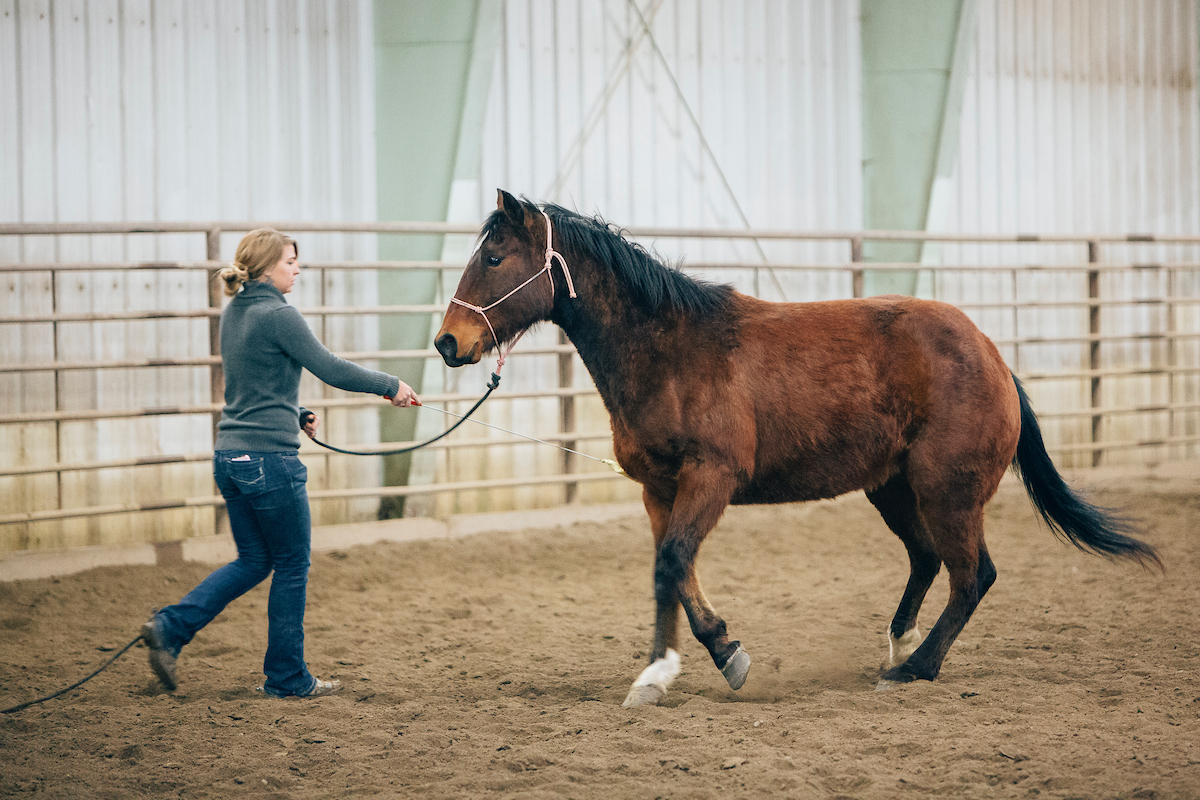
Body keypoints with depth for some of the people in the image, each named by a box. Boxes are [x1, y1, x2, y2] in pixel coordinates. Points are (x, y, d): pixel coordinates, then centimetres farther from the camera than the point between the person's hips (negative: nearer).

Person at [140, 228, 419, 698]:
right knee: (292, 566, 5)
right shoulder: (277, 316, -15)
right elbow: (332, 370, -15)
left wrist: (297, 414, 17)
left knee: (254, 561, 17)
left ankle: (170, 627, 4)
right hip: (270, 457, -9)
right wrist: (390, 386, -5)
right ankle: (287, 678, 13)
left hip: (230, 456, 9)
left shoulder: (233, 314, 12)